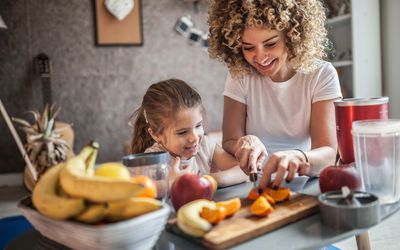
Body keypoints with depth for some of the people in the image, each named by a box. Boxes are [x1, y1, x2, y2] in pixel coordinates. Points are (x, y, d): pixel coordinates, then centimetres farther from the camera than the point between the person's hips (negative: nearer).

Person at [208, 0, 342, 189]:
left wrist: (297, 157, -38)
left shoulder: (321, 75, -8)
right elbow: (228, 143, -6)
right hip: (254, 185, 1)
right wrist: (245, 145, -28)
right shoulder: (239, 75, -3)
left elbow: (327, 152, -16)